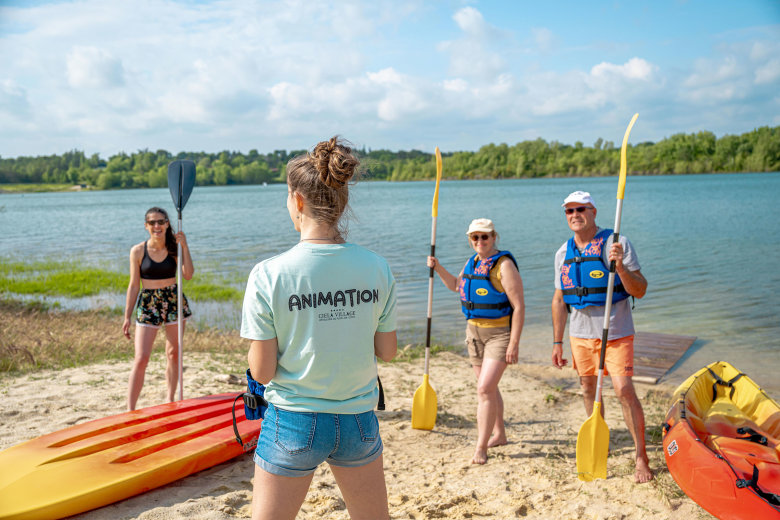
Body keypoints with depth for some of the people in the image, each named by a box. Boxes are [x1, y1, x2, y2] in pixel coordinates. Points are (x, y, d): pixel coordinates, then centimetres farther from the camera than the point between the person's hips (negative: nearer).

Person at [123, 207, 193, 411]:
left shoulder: (174, 247, -1)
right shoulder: (138, 251, -4)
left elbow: (188, 275, -13)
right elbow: (134, 285, 1)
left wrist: (184, 246, -17)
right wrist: (127, 317, 0)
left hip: (173, 301, 2)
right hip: (148, 304, -2)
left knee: (173, 354, 12)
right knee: (141, 358, -9)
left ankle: (170, 400, 28)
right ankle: (130, 410, -4)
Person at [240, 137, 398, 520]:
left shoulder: (268, 275, -16)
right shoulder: (377, 268, -7)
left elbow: (262, 371, -12)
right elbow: (387, 351, 1)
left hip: (293, 422, -3)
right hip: (358, 421, 3)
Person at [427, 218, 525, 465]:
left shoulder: (504, 265, -16)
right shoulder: (473, 261, 8)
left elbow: (519, 306, -17)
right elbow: (455, 285, 27)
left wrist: (514, 344, -20)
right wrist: (437, 267, 11)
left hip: (500, 333, -8)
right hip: (474, 332, 8)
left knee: (485, 389, -14)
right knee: (488, 387, 17)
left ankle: (480, 448, -5)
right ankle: (499, 434, 35)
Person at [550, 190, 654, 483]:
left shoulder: (616, 244, -8)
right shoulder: (563, 253, 7)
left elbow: (639, 291, -11)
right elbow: (559, 299, 12)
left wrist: (620, 267, -29)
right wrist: (557, 342, 11)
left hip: (615, 332, -5)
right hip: (580, 333, 5)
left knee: (624, 390, -10)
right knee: (588, 390, 12)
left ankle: (641, 458, 2)